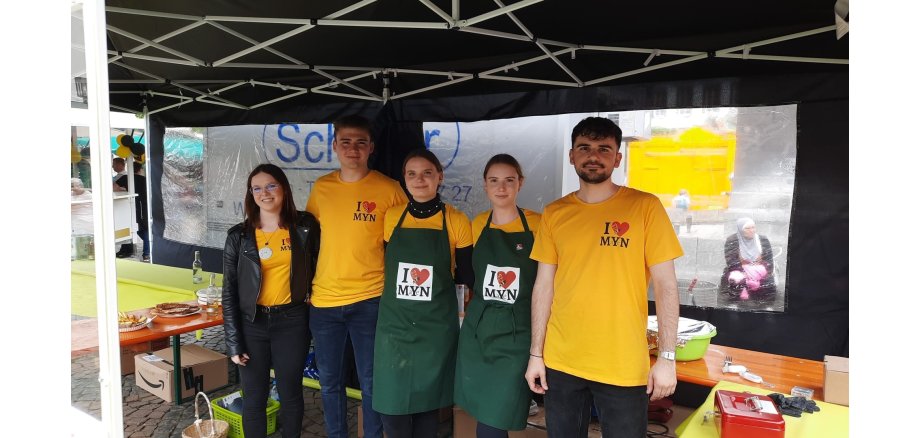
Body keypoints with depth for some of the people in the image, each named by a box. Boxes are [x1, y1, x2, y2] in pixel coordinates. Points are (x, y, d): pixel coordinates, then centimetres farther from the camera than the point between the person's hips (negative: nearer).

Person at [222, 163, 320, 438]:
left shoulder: (306, 227, -3)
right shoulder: (239, 236, -3)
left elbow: (317, 268, 12)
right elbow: (229, 292, -1)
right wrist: (234, 343, -4)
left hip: (291, 321, 0)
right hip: (251, 322, 0)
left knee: (291, 394, 12)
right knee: (254, 397, 9)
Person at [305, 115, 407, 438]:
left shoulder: (389, 189, -6)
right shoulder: (321, 188, 4)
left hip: (370, 299, -3)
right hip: (324, 300, 3)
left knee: (371, 382, 9)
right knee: (330, 381, 15)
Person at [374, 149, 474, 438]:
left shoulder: (456, 221, -5)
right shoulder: (391, 217, 2)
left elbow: (467, 275, 3)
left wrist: (436, 275, -6)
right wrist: (405, 277, 2)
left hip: (436, 326, -1)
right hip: (394, 324, 2)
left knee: (428, 402, 12)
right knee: (391, 402, 4)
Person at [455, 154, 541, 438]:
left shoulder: (537, 225, -5)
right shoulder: (478, 224, 6)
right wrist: (477, 309, 13)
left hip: (517, 333, -3)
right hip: (477, 329, 4)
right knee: (482, 414, 11)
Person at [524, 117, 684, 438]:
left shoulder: (645, 207, -4)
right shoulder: (554, 213, 3)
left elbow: (665, 285, -5)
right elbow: (544, 286, 5)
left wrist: (667, 357, -9)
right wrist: (535, 354, 3)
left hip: (624, 367, -2)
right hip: (560, 363, 3)